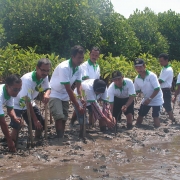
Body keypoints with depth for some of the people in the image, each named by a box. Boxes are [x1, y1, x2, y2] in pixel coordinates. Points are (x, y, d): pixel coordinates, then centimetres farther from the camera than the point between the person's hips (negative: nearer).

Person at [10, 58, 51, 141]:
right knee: (17, 127, -23)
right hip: (17, 104, -7)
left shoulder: (44, 77, -15)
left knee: (41, 123, 7)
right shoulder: (27, 79, -36)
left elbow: (48, 88, 0)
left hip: (30, 103, 7)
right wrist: (35, 120, -32)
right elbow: (27, 101, -34)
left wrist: (46, 94, -29)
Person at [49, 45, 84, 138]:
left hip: (64, 96, 7)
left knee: (64, 118, 8)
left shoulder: (78, 69, -7)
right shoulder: (64, 67, -30)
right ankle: (60, 138, -19)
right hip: (55, 94, -7)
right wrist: (77, 106, -28)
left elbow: (78, 86, -8)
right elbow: (69, 89, -30)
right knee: (59, 116, -22)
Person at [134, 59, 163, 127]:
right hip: (146, 99, 6)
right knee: (140, 115, 8)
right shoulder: (137, 78, -5)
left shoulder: (151, 76, -24)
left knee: (155, 116, -13)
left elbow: (157, 89, -25)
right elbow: (135, 91, 5)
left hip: (156, 99, -6)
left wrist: (149, 99, -27)